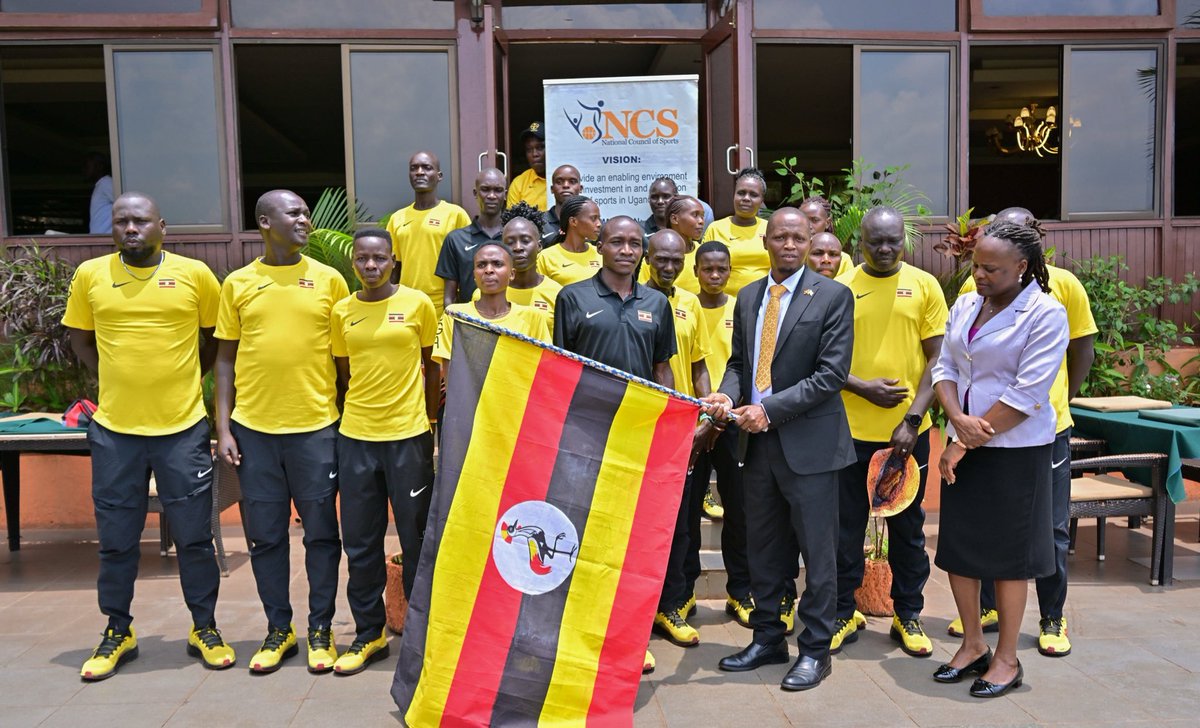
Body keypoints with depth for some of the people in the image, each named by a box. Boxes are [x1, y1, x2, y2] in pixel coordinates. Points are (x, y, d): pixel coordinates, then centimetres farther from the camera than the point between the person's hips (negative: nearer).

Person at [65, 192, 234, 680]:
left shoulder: (195, 274, -3)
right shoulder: (90, 275, 2)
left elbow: (214, 337, 9)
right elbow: (79, 339, 13)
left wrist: (183, 380, 4)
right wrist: (119, 381, 4)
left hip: (183, 428, -1)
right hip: (114, 430, 2)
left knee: (194, 537, 7)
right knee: (116, 540, 12)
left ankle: (204, 629, 24)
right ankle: (118, 633, 30)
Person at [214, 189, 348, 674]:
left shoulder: (329, 280, 3)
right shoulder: (238, 283, 5)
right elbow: (225, 358, 7)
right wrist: (223, 428, 1)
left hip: (316, 427, -1)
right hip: (253, 429, 1)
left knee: (321, 533, 7)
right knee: (264, 535, 10)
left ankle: (321, 630, 22)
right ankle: (278, 629, 26)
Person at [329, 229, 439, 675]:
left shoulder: (418, 304, -2)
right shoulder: (341, 312, 6)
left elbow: (431, 366, 5)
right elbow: (343, 374, 14)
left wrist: (428, 422, 6)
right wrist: (347, 417, 11)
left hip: (408, 436, -3)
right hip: (355, 437, 3)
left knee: (416, 538, 7)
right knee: (360, 543, 9)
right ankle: (368, 634, 24)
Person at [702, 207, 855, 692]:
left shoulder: (832, 296, -6)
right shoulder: (747, 298, 11)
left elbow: (832, 373, -13)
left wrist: (769, 408, -19)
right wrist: (728, 394, -7)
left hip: (809, 442, -5)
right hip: (759, 441, 6)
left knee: (817, 552, 6)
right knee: (763, 548, 15)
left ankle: (815, 650, 20)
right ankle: (768, 639, 31)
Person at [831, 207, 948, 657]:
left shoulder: (924, 286, 2)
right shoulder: (841, 288, 1)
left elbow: (938, 359, 0)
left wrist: (912, 419, -10)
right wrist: (863, 388, -15)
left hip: (908, 431, 0)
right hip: (852, 429, 0)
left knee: (908, 526, 12)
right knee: (846, 527, 8)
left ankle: (908, 615, 28)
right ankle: (844, 613, 24)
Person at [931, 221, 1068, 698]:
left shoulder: (1046, 314, -12)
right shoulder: (965, 305, 6)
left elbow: (1026, 394, -17)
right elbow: (945, 367, 5)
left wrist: (969, 441, -14)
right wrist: (958, 419, -13)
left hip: (1015, 450, -6)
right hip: (964, 446, 6)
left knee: (1008, 553, 4)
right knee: (957, 544, 10)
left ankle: (1007, 659, 21)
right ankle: (973, 646, 28)